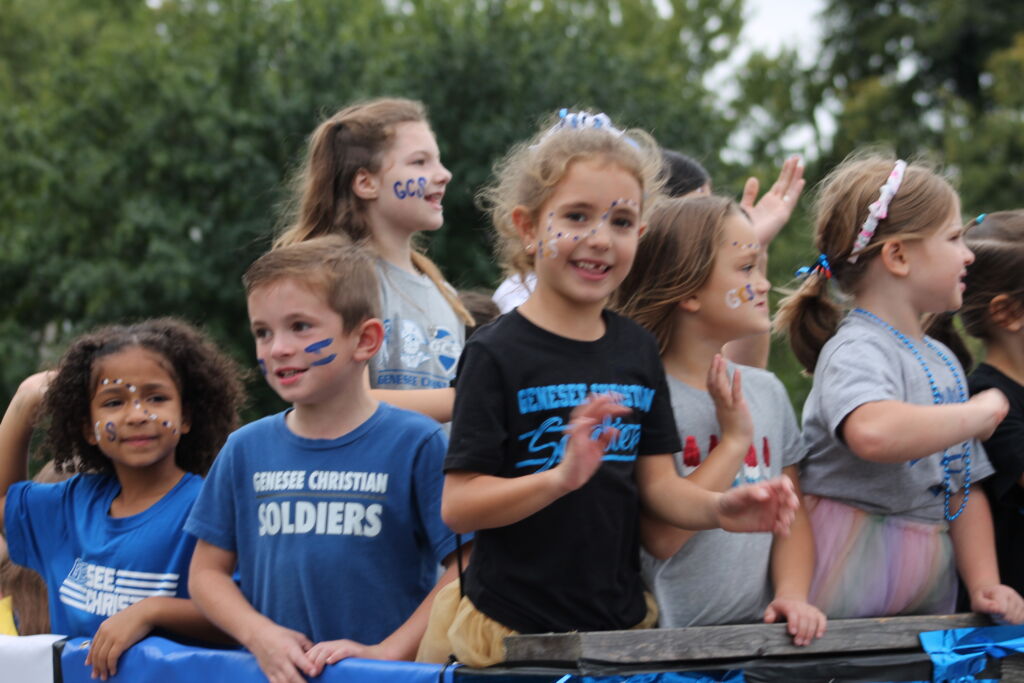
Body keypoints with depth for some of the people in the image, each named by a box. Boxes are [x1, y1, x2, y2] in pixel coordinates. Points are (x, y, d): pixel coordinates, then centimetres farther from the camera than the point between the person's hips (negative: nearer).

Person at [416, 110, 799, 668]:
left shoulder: (637, 350, 8)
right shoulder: (497, 354, -11)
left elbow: (656, 482, 7)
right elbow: (457, 505, -16)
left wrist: (718, 509, -12)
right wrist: (561, 478, -30)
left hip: (621, 624, 5)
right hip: (514, 634, -5)